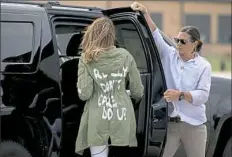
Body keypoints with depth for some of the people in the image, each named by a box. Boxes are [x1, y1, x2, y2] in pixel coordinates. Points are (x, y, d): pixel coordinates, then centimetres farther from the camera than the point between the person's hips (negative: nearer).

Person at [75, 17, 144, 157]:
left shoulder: (87, 59, -7)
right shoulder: (125, 56, 0)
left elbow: (84, 94, -11)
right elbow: (138, 91, 4)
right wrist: (131, 97, 27)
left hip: (98, 120, -2)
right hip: (122, 118, 2)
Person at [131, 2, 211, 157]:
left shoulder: (203, 66, -2)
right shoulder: (170, 56, 4)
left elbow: (203, 95, -11)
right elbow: (156, 36, -6)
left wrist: (181, 95, -25)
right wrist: (145, 13, -18)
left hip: (194, 125, -1)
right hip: (169, 123, 1)